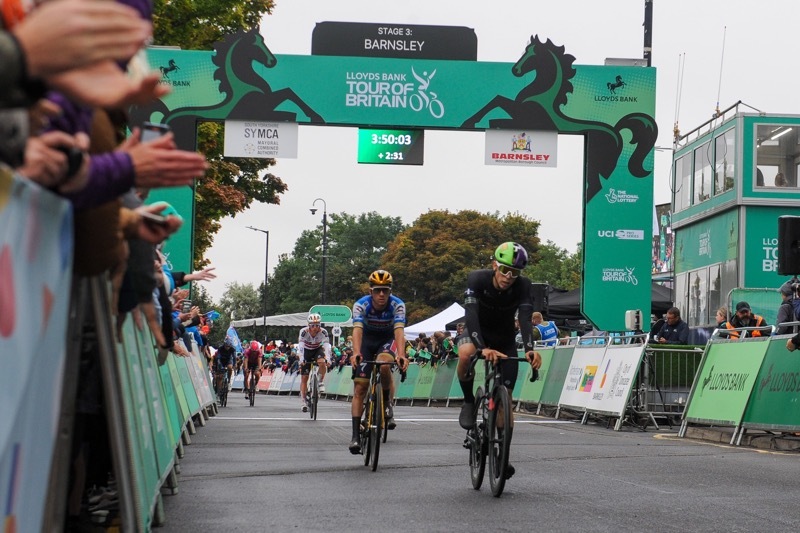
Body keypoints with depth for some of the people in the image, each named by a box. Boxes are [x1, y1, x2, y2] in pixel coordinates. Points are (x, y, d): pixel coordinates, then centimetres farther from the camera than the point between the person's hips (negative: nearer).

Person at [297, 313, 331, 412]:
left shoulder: (323, 332, -26)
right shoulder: (304, 332, -28)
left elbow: (327, 346, -33)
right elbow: (300, 346, -35)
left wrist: (328, 359, -47)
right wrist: (301, 360, -47)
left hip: (318, 350, 0)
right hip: (307, 351, 0)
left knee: (322, 362, -34)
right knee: (304, 378, -5)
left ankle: (321, 383, -12)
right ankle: (304, 402, 1)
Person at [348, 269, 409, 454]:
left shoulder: (398, 305, -26)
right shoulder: (361, 305, -25)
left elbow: (399, 330, -37)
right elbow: (357, 329, -37)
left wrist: (401, 354, -54)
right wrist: (356, 353, -55)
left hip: (388, 339, -1)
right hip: (367, 340, 1)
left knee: (383, 364, -35)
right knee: (360, 387, -9)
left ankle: (387, 404, -11)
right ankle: (355, 435, -7)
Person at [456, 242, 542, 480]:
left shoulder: (523, 286, -24)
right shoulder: (477, 279, -29)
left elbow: (525, 319, -35)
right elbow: (471, 315, -40)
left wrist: (529, 349, -55)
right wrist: (483, 348, -56)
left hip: (505, 340, 2)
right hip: (477, 333, -2)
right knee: (465, 354, -38)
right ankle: (469, 402, -12)